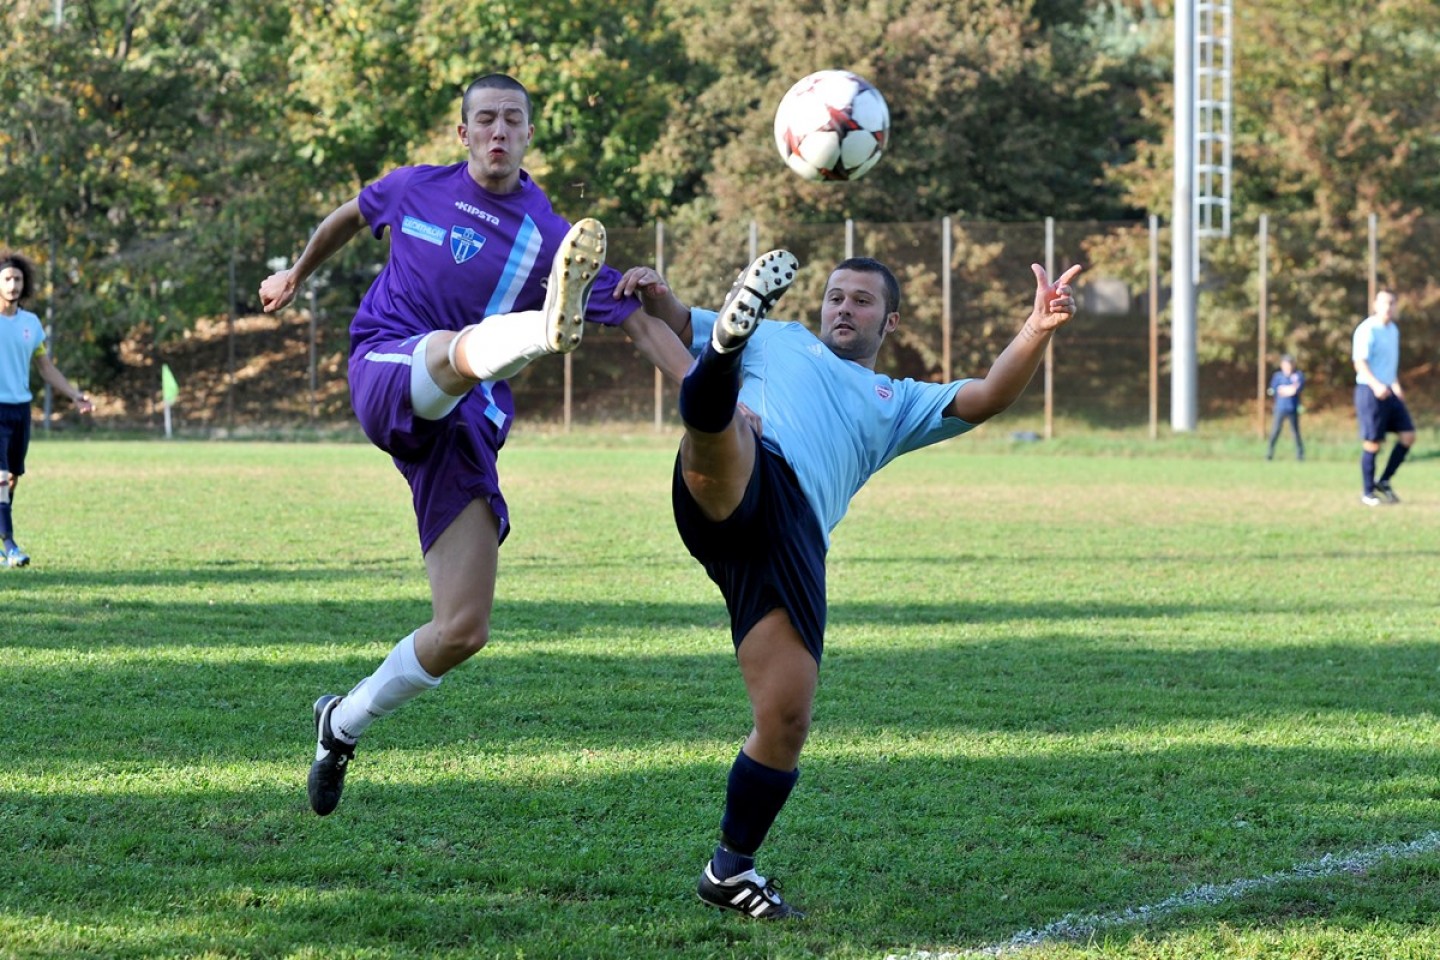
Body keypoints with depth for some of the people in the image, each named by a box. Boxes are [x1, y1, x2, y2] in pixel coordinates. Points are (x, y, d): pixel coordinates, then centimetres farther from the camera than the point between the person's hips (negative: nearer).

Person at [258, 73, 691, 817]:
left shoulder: (550, 237, 4)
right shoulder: (416, 190, 9)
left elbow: (641, 325, -2)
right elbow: (348, 217, 32)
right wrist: (297, 273, 47)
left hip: (465, 432, 2)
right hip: (388, 374, -2)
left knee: (463, 631, -5)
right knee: (467, 347, -39)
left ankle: (343, 725, 16)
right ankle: (551, 328, -76)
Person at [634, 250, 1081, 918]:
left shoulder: (897, 404, 37)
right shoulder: (778, 341, 35)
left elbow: (986, 398, 20)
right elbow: (671, 321, 30)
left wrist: (1038, 331, 2)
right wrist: (652, 292, 5)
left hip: (793, 534, 1)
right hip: (732, 486, -1)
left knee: (786, 720, -8)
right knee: (722, 428, -38)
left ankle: (730, 869, 8)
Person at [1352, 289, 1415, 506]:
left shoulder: (1393, 330, 14)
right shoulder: (1367, 330, -12)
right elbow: (1360, 363, -20)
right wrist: (1376, 386, -33)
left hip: (1388, 392, 8)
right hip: (1369, 391, -8)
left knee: (1407, 435, 2)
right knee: (1373, 443, -4)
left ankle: (1384, 483, 12)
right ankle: (1368, 493, 8)